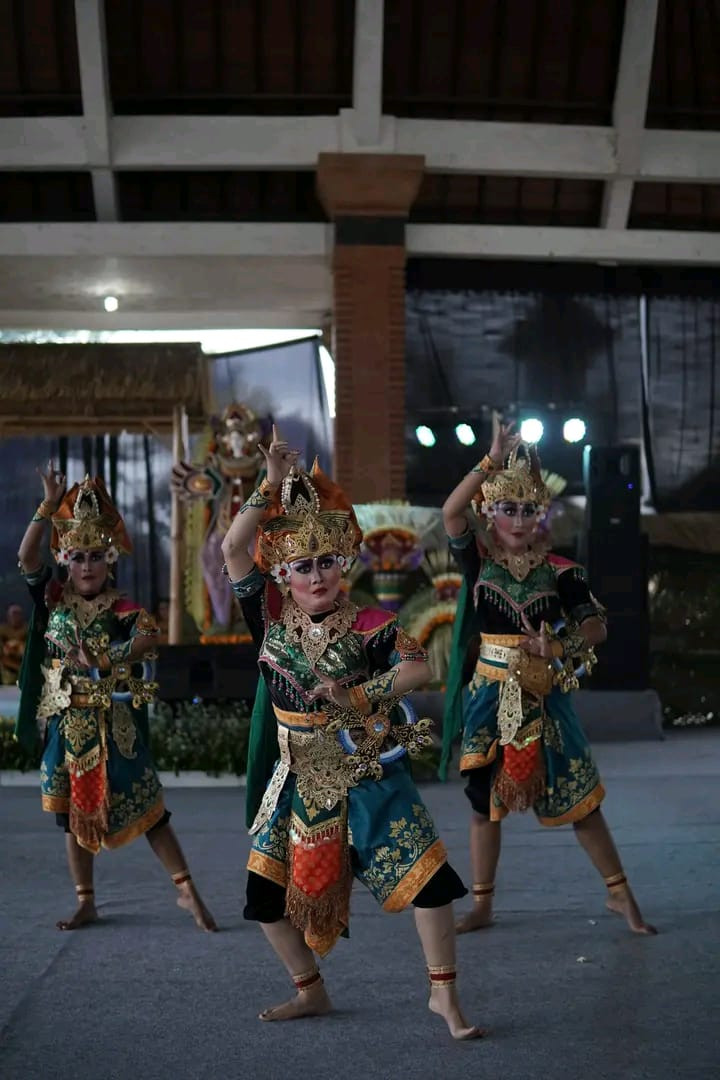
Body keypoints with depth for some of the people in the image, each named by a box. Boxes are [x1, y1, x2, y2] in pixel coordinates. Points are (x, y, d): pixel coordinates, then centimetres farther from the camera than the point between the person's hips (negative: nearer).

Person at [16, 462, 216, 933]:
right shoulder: (55, 603, 2)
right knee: (74, 810, 9)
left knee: (145, 807, -2)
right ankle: (86, 903, 21)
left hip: (115, 726, -3)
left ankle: (187, 889, 8)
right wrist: (49, 506, -19)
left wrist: (102, 660, -26)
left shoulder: (122, 609, -5)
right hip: (67, 724, 3)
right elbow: (27, 556, -11)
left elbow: (150, 635, -23)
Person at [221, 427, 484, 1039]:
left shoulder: (368, 626, -11)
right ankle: (311, 991, 29)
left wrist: (358, 697, -26)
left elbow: (419, 669, -20)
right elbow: (234, 547, -15)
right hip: (298, 778, 3)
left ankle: (444, 994, 5)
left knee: (428, 876, -11)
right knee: (269, 892, 7)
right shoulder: (273, 618, -5)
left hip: (366, 775, -3)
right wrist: (273, 485, -19)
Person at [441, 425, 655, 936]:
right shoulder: (479, 561, -3)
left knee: (579, 797, 4)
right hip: (491, 696, 1)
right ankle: (482, 905, 21)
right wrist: (492, 462, -25)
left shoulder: (559, 571, -2)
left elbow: (597, 627, -2)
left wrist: (558, 646, -20)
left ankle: (620, 893, 18)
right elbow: (451, 512, -20)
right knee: (485, 799, 8)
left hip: (545, 697, 0)